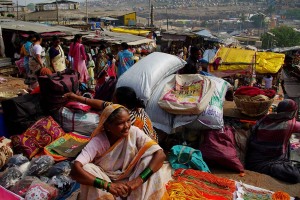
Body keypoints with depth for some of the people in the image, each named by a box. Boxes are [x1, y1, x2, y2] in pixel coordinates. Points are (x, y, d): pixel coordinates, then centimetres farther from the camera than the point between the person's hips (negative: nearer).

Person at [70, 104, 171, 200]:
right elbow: (75, 170, -35)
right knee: (87, 168, -29)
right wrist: (107, 185, -44)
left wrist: (139, 180, -35)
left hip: (129, 182, 1)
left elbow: (160, 155, -25)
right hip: (106, 182, -1)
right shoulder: (98, 141, -24)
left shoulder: (134, 132, -20)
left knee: (150, 158, -23)